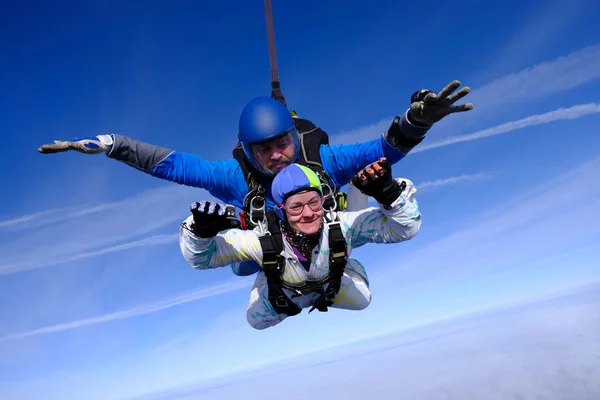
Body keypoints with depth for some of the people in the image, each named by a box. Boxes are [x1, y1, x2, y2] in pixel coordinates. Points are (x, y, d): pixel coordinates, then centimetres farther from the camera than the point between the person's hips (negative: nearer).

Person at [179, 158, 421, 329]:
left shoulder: (342, 225, -45)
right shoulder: (262, 240, -45)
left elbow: (406, 227, -40)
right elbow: (201, 257, -34)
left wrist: (388, 192, -59)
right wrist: (200, 232, -57)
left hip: (333, 283, 1)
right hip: (283, 291, 0)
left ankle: (324, 298, 39)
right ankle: (291, 307, 45)